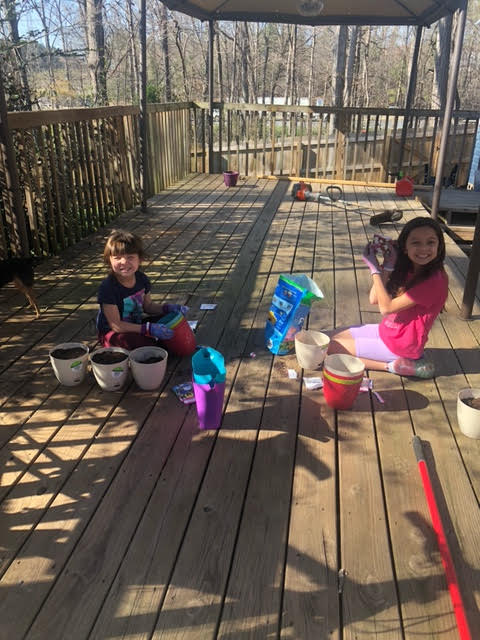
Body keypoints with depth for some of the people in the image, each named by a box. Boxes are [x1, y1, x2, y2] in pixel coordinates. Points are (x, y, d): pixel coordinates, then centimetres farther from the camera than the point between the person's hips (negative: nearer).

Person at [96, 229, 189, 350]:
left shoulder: (141, 279, -7)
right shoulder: (108, 287, -27)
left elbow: (148, 305, 11)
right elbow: (116, 326, -27)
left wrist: (168, 308, -8)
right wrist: (148, 329, -33)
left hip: (135, 324, 7)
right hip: (111, 333, -7)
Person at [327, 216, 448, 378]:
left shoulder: (434, 280, -26)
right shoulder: (407, 269, -2)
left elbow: (386, 307, -24)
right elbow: (374, 299, -7)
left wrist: (375, 269, -20)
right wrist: (387, 266, -16)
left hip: (400, 345, -8)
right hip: (386, 330, 8)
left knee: (332, 348, -5)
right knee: (335, 338, 12)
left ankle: (392, 365, -6)